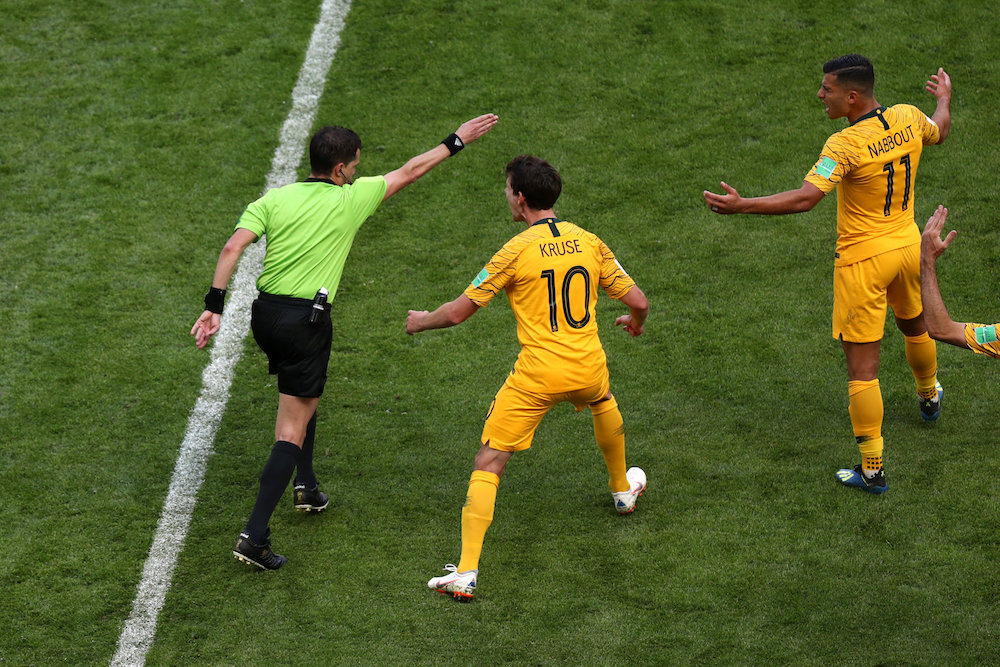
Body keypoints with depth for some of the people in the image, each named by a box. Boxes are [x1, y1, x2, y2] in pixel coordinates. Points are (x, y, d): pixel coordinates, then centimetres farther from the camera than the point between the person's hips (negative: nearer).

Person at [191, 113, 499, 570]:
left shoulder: (274, 199, 4)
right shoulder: (350, 200, -4)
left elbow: (233, 247, -8)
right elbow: (409, 171, 7)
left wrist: (214, 305, -8)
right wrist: (456, 141, 19)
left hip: (265, 312, 6)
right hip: (305, 321, -6)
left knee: (302, 397, 32)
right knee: (292, 432, -4)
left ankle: (307, 489, 44)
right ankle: (254, 536, -14)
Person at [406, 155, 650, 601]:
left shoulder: (517, 250, -8)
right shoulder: (589, 242, 5)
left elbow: (459, 312, -6)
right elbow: (638, 302, 9)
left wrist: (420, 322, 15)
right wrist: (635, 323, 33)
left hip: (537, 375, -5)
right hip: (588, 367, 5)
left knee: (488, 464, -1)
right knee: (604, 403, 40)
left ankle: (465, 573, -11)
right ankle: (623, 490, 59)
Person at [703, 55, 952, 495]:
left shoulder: (846, 145, -26)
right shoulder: (908, 119, -4)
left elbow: (805, 198, -36)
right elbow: (939, 132, 20)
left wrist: (742, 206, -35)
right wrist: (944, 98, 42)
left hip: (863, 260, -8)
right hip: (908, 244, 8)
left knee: (862, 368, -1)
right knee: (914, 326, 35)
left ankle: (872, 470, 1)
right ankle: (929, 397, 63)